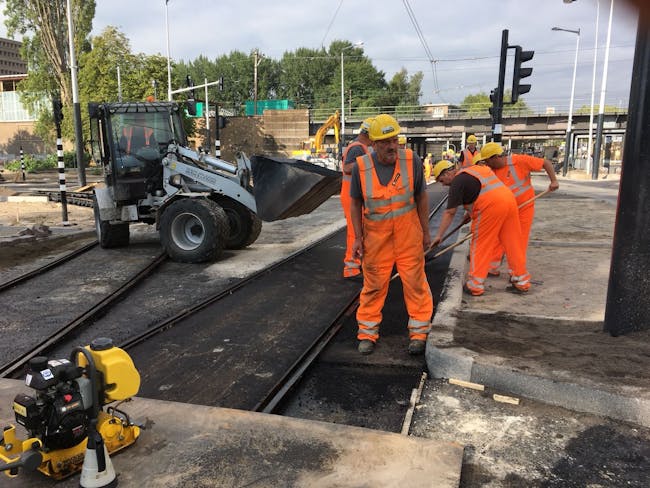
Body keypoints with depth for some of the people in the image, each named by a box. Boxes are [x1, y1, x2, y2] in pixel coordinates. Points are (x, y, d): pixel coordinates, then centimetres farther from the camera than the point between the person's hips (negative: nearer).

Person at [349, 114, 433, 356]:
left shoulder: (411, 160, -10)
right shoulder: (361, 166, -11)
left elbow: (421, 197, 0)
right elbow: (356, 203, 0)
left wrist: (425, 231, 3)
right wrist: (358, 237, -2)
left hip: (407, 230, 0)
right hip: (375, 233, 0)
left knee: (415, 281, 4)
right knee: (374, 283, 8)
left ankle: (419, 331, 20)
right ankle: (367, 331, 23)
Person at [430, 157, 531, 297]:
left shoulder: (457, 181, -1)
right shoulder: (478, 168, 24)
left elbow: (450, 212, -4)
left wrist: (439, 235, -2)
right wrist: (471, 212, 36)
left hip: (491, 206, -8)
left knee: (480, 246, 3)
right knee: (513, 243, 13)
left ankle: (475, 286, 6)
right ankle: (522, 282, 21)